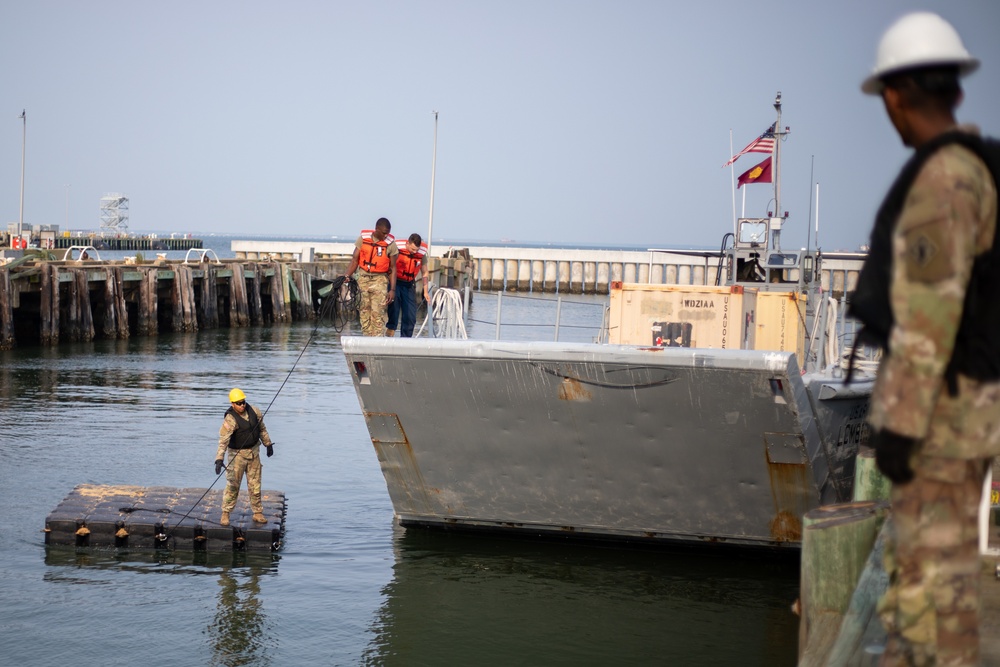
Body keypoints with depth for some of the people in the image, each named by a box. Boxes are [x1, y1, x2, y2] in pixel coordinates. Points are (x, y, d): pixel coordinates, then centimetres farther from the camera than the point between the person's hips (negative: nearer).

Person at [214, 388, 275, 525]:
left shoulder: (254, 411, -5)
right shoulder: (230, 420, -24)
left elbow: (262, 429, 12)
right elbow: (223, 440, -34)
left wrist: (268, 444, 18)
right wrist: (219, 459, -44)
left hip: (254, 452, 5)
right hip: (237, 454, -5)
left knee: (255, 485, 11)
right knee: (233, 485, -2)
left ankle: (258, 513, 21)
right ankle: (225, 514, 10)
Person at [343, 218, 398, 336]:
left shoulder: (391, 244, -6)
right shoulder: (363, 239, -2)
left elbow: (393, 268, -1)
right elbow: (355, 260, 4)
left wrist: (392, 289, -5)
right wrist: (347, 276, -10)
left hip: (379, 279, -2)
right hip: (363, 278, 2)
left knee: (378, 312, -11)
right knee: (364, 310, 1)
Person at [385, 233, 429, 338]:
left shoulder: (422, 253, -3)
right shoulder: (397, 249, -14)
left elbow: (424, 273, 11)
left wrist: (425, 292, 13)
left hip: (408, 286, 4)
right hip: (395, 283, -4)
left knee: (411, 316, 1)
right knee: (393, 313, -11)